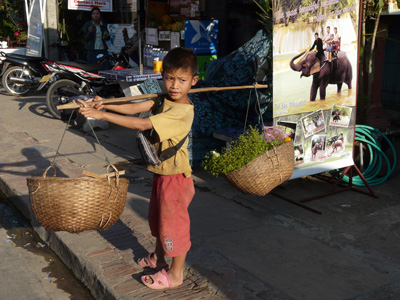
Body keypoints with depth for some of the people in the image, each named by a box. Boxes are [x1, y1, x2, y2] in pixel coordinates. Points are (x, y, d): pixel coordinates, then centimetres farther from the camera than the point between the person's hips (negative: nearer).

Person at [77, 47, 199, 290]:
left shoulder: (182, 111, -28)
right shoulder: (164, 99, 1)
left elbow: (142, 124, -33)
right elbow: (136, 107, -5)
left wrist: (102, 115, -33)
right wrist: (105, 105, -18)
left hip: (175, 176, -10)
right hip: (161, 171, 10)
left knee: (173, 222, 5)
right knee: (157, 216, 25)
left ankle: (176, 274, 23)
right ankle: (159, 258, 47)